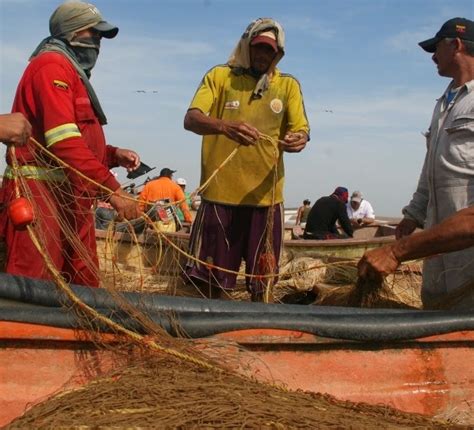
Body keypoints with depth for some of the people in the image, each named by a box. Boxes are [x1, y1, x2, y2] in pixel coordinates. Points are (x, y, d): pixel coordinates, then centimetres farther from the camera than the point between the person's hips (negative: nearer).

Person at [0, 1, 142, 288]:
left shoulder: (72, 71, 23)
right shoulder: (52, 64, -8)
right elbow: (64, 141, -21)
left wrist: (113, 155, 7)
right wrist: (112, 189, -23)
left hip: (70, 197, 10)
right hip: (42, 195, -10)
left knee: (83, 286, 9)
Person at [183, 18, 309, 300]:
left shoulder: (289, 85, 10)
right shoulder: (220, 76, 4)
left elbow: (301, 130, 2)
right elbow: (190, 119, -8)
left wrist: (300, 139, -23)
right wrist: (224, 126, -30)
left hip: (266, 197, 2)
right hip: (220, 193, -1)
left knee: (262, 282, 11)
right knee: (210, 281, 5)